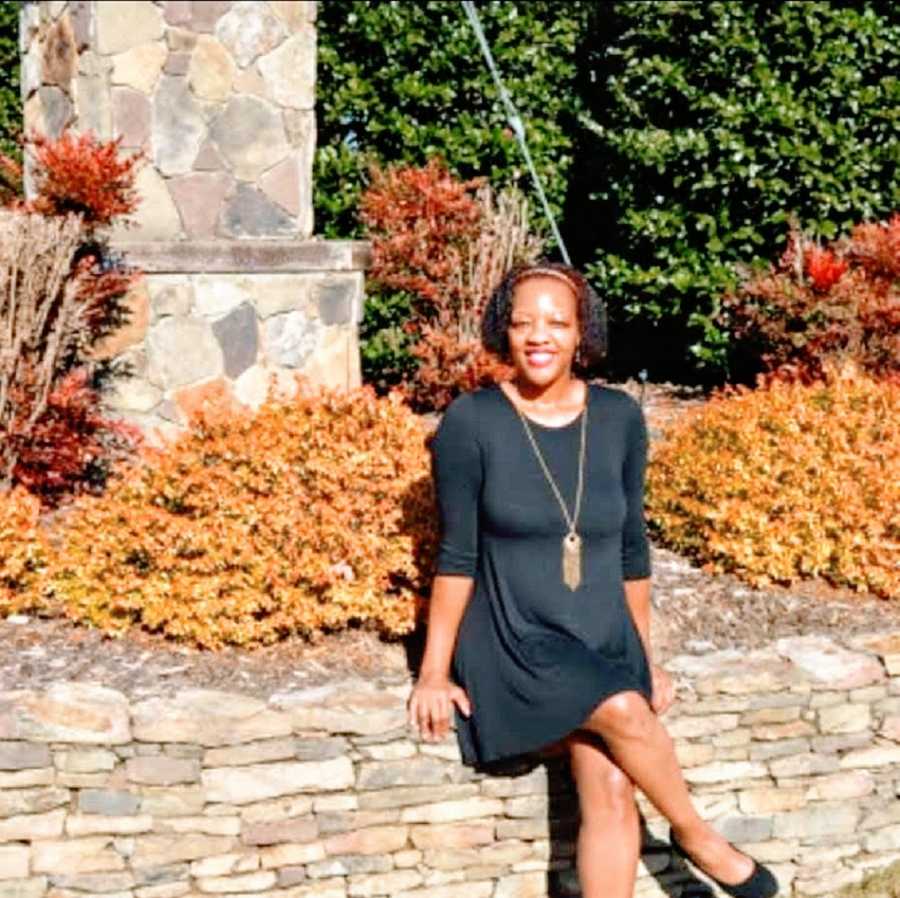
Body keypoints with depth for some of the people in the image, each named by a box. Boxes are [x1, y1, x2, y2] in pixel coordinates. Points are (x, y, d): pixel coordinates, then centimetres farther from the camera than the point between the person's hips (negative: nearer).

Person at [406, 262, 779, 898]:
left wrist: (646, 657, 12)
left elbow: (631, 548, 9)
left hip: (606, 641, 4)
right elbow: (457, 556, -6)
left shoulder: (619, 418, 1)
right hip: (514, 641, -3)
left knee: (612, 795, -12)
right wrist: (435, 672, -6)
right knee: (625, 712, -26)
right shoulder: (471, 422, -9)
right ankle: (698, 836, 3)